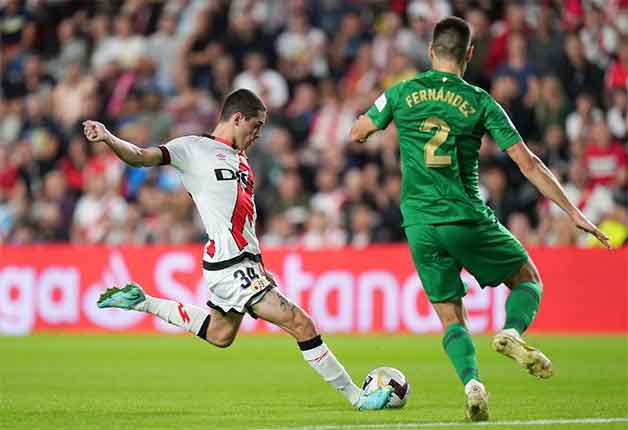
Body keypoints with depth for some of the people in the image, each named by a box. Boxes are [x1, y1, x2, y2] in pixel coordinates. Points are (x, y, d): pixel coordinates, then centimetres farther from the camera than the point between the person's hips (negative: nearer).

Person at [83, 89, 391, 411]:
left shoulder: (239, 157, 18)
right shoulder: (193, 148, -6)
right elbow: (141, 157, -14)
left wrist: (258, 267, 21)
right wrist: (109, 139, -33)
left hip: (244, 263, 10)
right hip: (230, 268, -10)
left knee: (219, 335, 26)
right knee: (301, 324, -11)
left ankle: (142, 302, 34)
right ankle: (357, 397, -5)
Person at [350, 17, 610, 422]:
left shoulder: (402, 93, 3)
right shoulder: (481, 103, -1)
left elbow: (357, 134, 15)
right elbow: (527, 163, -3)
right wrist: (573, 211, 1)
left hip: (420, 225, 2)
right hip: (467, 218, -2)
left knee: (451, 316, 10)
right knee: (528, 279, 16)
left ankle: (472, 382, -16)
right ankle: (512, 332, -15)